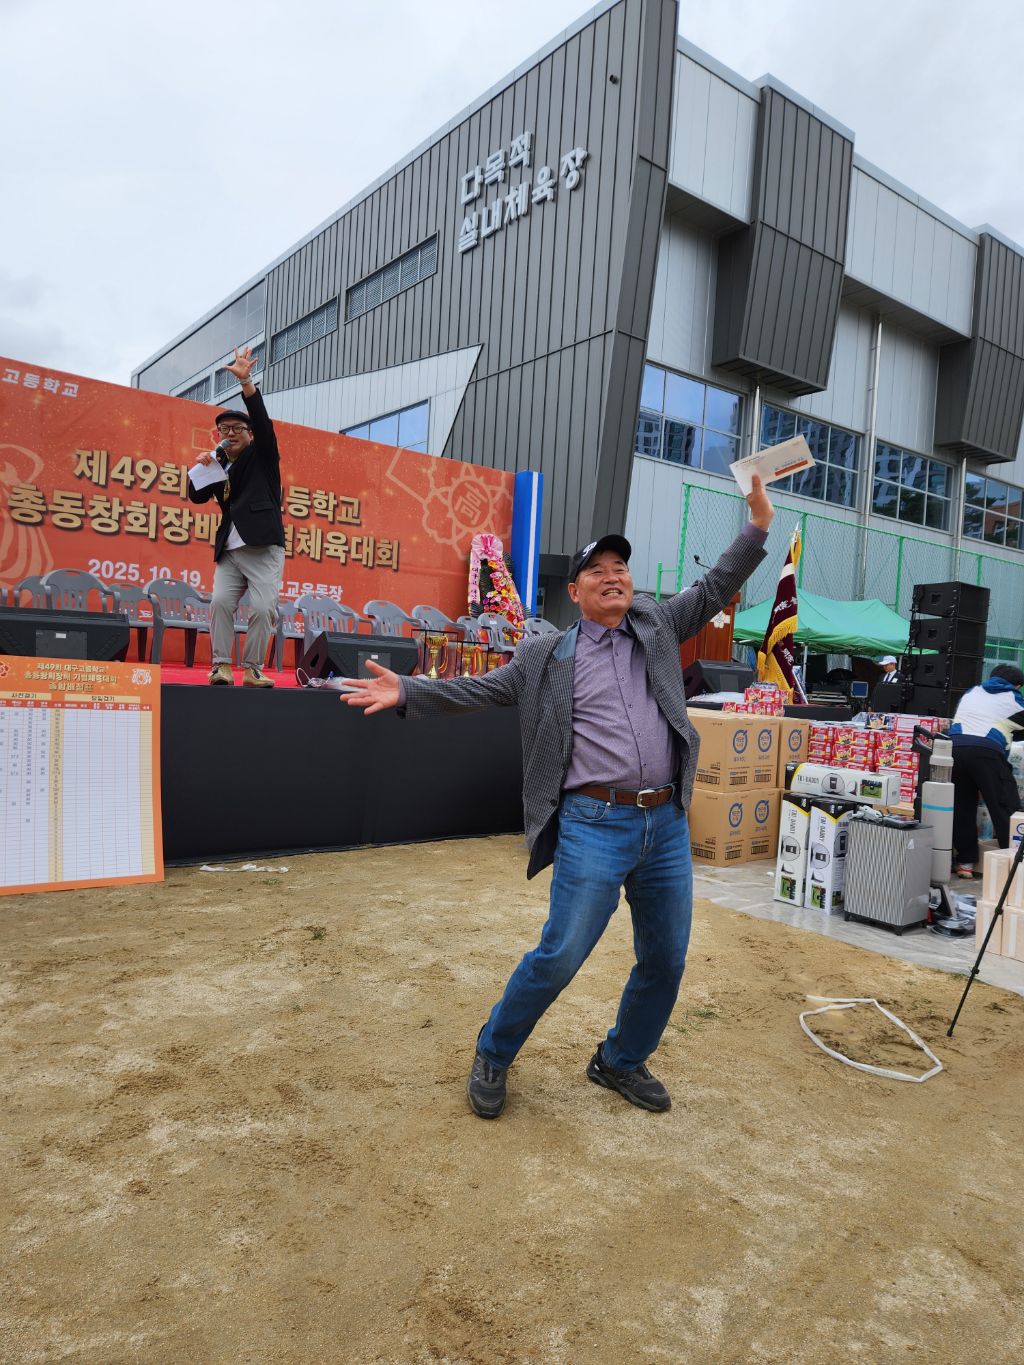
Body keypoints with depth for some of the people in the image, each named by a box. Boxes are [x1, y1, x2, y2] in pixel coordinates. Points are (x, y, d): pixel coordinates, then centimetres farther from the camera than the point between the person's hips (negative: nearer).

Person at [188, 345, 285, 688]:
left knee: (263, 608, -12)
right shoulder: (218, 463, 18)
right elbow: (197, 496, 15)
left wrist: (246, 381, -21)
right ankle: (221, 666, -7)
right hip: (229, 551, 4)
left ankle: (253, 669, -3)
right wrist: (201, 467, -3)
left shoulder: (261, 455, 8)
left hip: (263, 548, -4)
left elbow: (263, 421, -9)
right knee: (220, 602, -11)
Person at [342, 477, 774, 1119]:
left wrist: (759, 525, 2)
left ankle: (621, 1061, 38)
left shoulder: (657, 624, 13)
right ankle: (493, 1056, 23)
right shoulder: (546, 655, 5)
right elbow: (478, 690, 5)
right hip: (595, 825, -4)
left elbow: (716, 589, 11)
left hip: (668, 823, 5)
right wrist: (406, 691, -5)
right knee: (559, 957, -3)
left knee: (665, 961, 14)